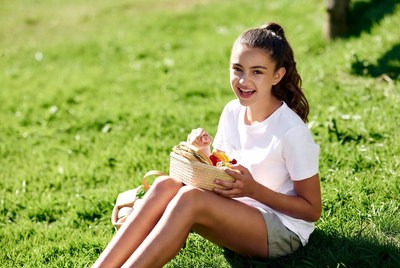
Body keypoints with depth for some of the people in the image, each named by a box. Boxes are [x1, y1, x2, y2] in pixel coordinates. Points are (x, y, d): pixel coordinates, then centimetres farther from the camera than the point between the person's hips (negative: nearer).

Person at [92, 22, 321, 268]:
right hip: (238, 216, 6)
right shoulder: (233, 111, 1)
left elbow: (312, 210, -11)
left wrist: (253, 189, -23)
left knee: (190, 198, -31)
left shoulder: (292, 131, -19)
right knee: (166, 185, -20)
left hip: (285, 231, -6)